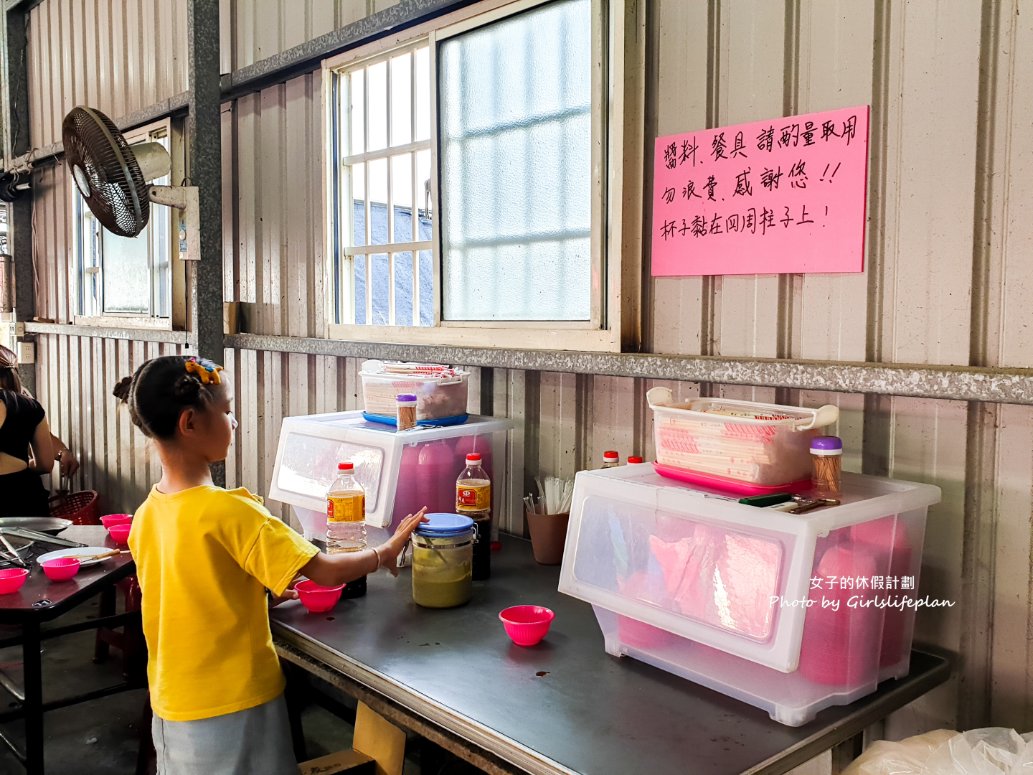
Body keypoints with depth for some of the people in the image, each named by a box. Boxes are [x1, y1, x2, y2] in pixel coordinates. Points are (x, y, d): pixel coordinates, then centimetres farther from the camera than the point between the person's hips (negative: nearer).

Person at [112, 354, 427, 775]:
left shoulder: (146, 516, -2)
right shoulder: (229, 511, -24)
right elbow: (326, 572, -21)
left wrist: (259, 590, 11)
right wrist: (384, 553, -5)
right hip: (232, 709, -7)